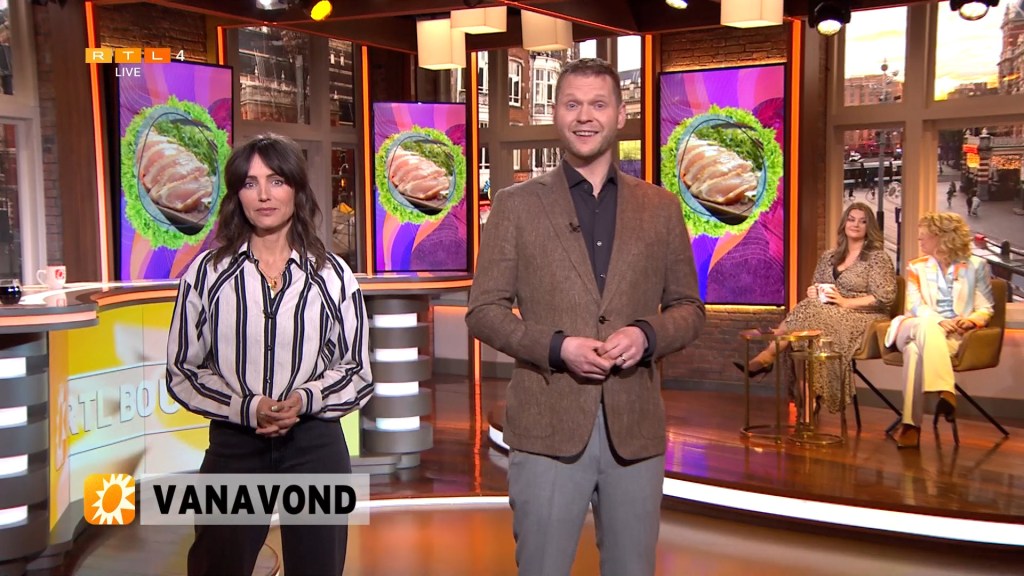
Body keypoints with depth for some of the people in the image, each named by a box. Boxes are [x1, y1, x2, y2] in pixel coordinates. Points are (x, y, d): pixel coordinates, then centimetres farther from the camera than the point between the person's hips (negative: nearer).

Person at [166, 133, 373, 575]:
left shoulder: (332, 274, 2)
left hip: (315, 449, 1)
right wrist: (246, 407, -13)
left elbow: (357, 370, 7)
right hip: (233, 448, 0)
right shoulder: (207, 270, 0)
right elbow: (182, 370, 3)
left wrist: (306, 399, -12)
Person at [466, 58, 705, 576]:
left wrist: (648, 335, -10)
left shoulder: (660, 207, 8)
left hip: (635, 424, 2)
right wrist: (557, 347, -15)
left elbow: (689, 308, 11)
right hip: (548, 423, -2)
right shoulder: (515, 204, 2)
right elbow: (483, 310, 0)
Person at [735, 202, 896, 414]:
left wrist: (846, 302, -16)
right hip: (829, 313, 6)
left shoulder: (878, 257, 0)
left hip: (862, 317, -6)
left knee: (807, 315, -31)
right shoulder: (828, 257, 17)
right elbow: (816, 288, 20)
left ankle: (766, 358, -28)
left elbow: (885, 297, -8)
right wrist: (813, 292, -5)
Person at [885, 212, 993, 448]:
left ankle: (911, 424, -49)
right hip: (919, 328, 2)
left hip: (954, 335, -2)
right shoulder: (916, 267, 21)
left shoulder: (976, 266, 16)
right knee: (926, 326, -40)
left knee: (916, 350, -39)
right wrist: (938, 321, -16)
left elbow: (985, 308, 10)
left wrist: (971, 320, -15)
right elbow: (914, 306, 5)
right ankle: (945, 392, -55)